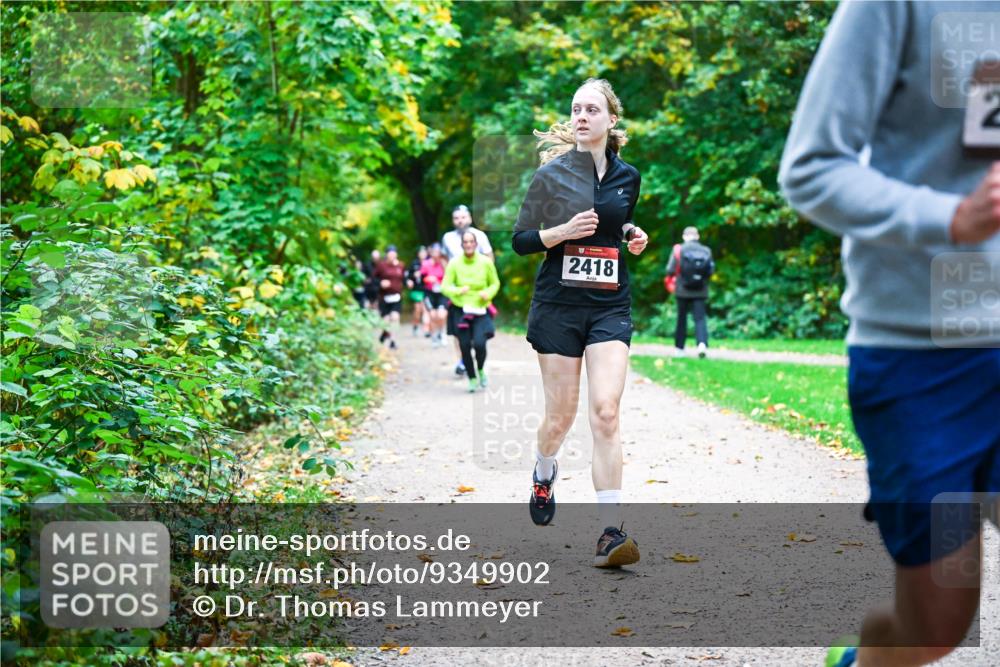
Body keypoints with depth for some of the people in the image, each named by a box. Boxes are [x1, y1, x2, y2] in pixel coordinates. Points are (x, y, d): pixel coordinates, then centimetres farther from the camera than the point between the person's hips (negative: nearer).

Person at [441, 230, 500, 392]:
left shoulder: (485, 262, -3)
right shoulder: (454, 264, -4)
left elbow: (495, 283, 9)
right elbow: (445, 286, -4)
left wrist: (488, 293, -11)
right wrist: (458, 291, -23)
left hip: (481, 311, -1)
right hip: (461, 311, 1)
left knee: (479, 344, -18)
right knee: (465, 347, -1)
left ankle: (480, 370, 14)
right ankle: (472, 378, 22)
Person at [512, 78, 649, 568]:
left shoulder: (627, 177, 8)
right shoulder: (551, 174, -2)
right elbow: (520, 241, 0)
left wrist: (634, 237, 4)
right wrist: (563, 231, -17)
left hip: (610, 308, 1)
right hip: (558, 305, -1)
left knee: (605, 413, -13)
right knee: (560, 416, 5)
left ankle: (610, 533, -16)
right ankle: (544, 475, 42)